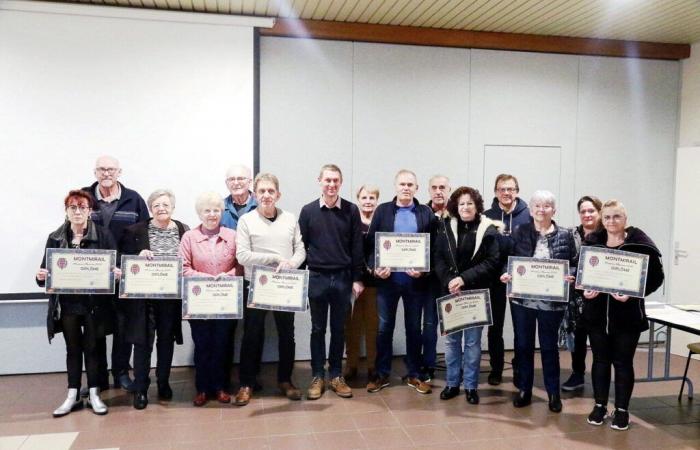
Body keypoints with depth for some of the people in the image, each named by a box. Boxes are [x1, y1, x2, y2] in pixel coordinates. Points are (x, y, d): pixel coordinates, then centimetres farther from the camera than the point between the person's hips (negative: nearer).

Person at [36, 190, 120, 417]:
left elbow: (115, 266, -4)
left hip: (94, 304, -2)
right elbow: (46, 271, 8)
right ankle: (73, 396, 23)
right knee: (73, 349, 13)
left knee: (91, 348, 8)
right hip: (66, 304, 2)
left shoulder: (103, 235, -2)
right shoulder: (55, 238, 6)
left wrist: (116, 273, -25)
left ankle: (94, 394, 20)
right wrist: (41, 276, -14)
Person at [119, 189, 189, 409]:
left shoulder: (184, 231, 3)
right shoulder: (135, 231, -1)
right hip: (144, 295, -2)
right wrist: (138, 256, -20)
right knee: (143, 341, 2)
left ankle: (163, 382, 31)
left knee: (167, 339, 13)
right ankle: (140, 389, 15)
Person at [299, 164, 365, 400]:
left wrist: (357, 279, -2)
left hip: (343, 278, 0)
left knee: (339, 329, 9)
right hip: (317, 277, 0)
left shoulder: (351, 210, 0)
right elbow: (301, 246, 3)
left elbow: (357, 247, 1)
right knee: (318, 329, 9)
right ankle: (317, 376, 19)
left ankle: (336, 375, 21)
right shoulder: (308, 211, 0)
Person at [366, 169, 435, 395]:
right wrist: (376, 268, -14)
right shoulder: (382, 210, 4)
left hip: (415, 280, 0)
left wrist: (424, 270, -14)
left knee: (414, 328, 10)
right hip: (387, 279, 0)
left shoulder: (426, 213, 4)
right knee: (384, 327, 8)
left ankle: (414, 375, 22)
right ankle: (382, 374, 20)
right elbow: (371, 242, 0)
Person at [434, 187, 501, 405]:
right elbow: (438, 258, 0)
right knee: (451, 339, 10)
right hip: (450, 292, 2)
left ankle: (471, 386, 19)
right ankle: (452, 383, 23)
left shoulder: (488, 230, -3)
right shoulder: (446, 227, 4)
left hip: (476, 294, -2)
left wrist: (464, 278, -17)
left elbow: (492, 262, -9)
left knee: (473, 341, 6)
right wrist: (449, 281, -15)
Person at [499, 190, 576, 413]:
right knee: (523, 345, 10)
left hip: (551, 301, -1)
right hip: (522, 298, 1)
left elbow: (574, 264, 3)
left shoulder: (565, 235, 1)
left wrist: (569, 277, -17)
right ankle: (524, 390, 24)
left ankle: (553, 393, 25)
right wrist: (506, 273, -15)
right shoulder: (520, 232, 2)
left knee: (549, 347, 9)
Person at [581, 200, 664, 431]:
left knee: (623, 362, 7)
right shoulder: (592, 242, 2)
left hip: (627, 314, -3)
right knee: (600, 359, 11)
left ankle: (622, 410, 21)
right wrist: (585, 289, -9)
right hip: (597, 312, 3)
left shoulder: (640, 243, -8)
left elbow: (656, 277, -7)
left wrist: (632, 293, -20)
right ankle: (600, 406, 25)